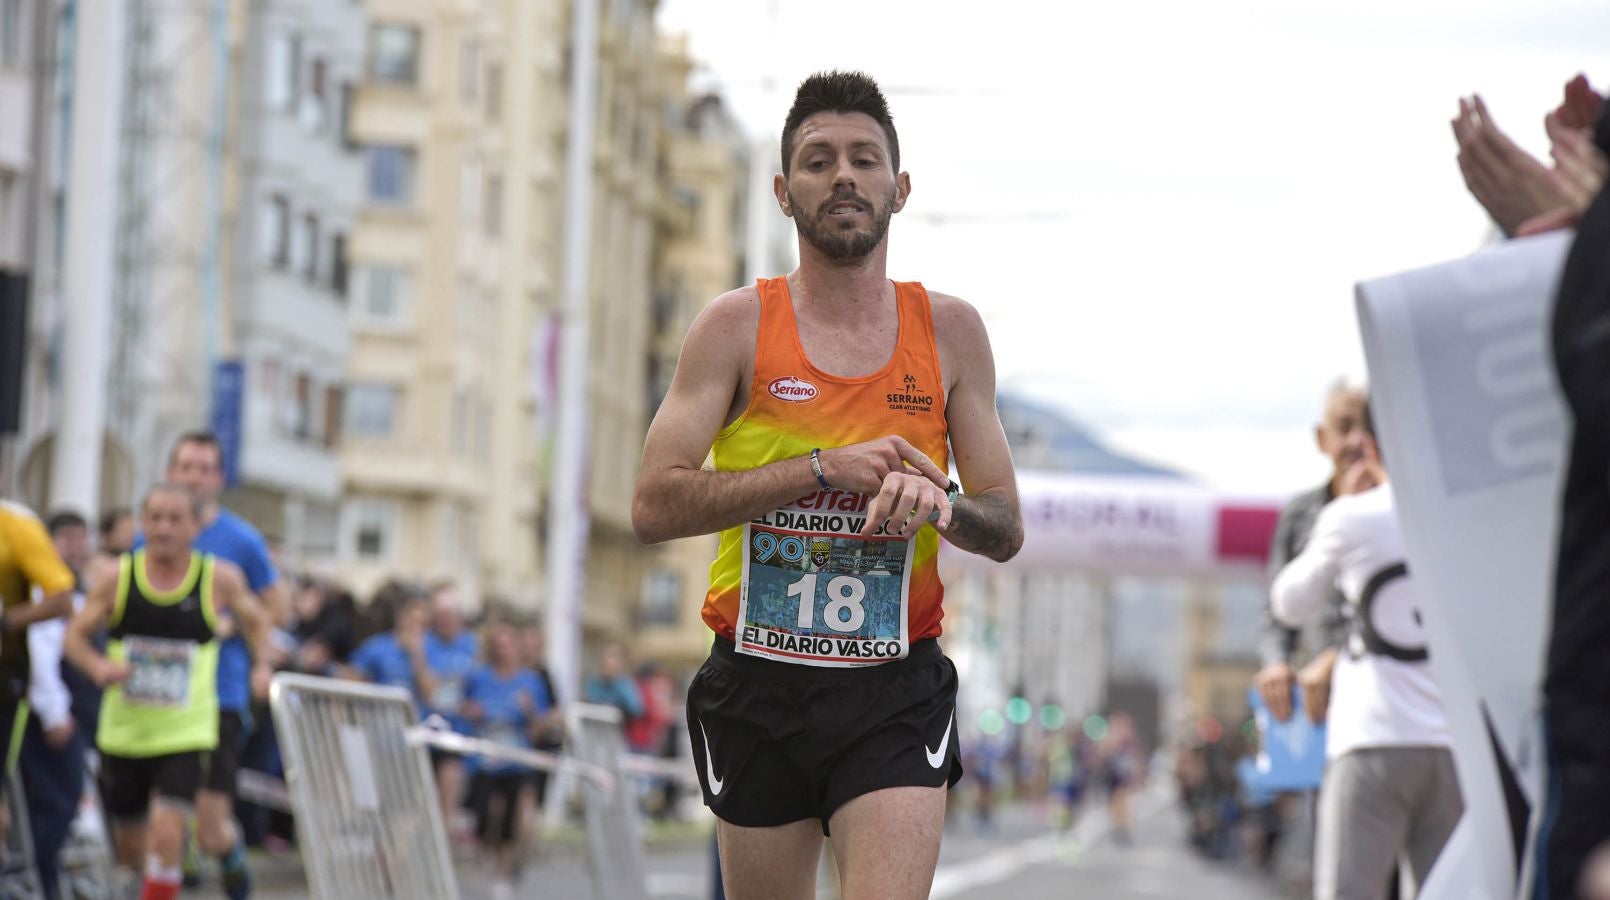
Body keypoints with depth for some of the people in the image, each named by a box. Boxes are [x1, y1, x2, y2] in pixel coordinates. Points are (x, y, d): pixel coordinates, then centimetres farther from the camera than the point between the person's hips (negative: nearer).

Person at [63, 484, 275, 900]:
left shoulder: (220, 579, -4)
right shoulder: (114, 576, -4)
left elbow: (256, 620, 15)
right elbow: (76, 635, 2)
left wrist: (263, 665, 0)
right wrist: (98, 666, -17)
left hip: (186, 735, -2)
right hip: (123, 734, 2)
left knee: (166, 832, -19)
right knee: (130, 846, 13)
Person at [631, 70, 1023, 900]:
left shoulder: (950, 331, 6)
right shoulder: (737, 325, 0)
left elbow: (1006, 530, 10)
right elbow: (654, 506, -9)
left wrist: (939, 505, -14)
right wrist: (823, 469, -17)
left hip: (895, 700, 0)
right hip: (758, 690, 0)